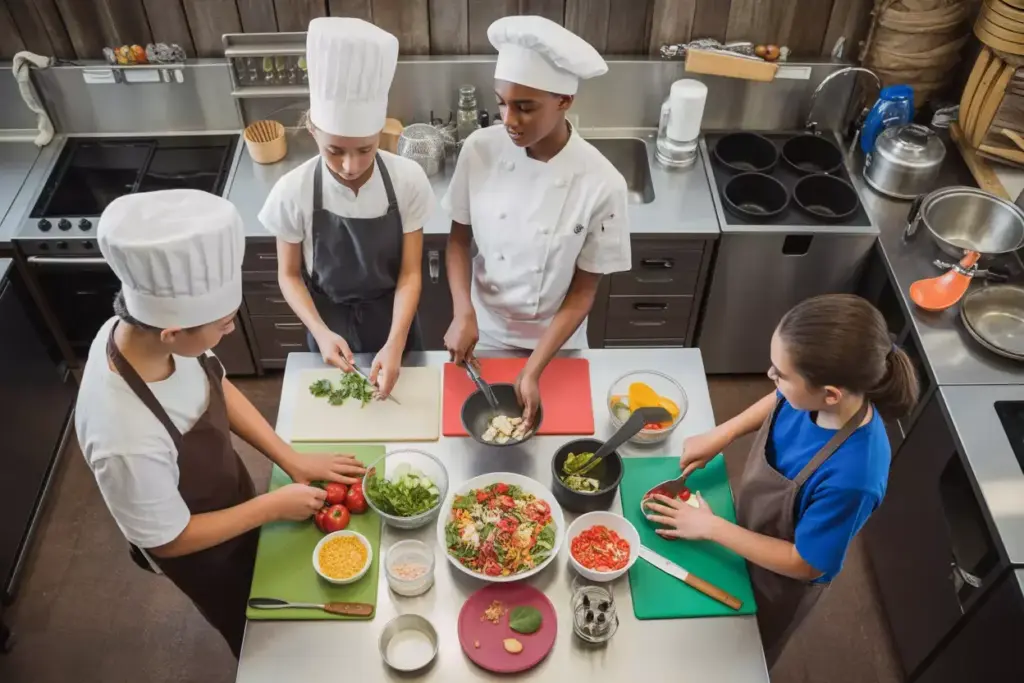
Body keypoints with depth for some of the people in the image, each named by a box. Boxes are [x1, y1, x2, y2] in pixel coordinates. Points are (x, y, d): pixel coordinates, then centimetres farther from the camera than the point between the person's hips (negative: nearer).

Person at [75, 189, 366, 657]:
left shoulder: (141, 330, -27)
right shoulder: (129, 441, -46)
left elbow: (218, 389, -7)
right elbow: (168, 541, -28)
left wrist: (293, 461, -9)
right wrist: (273, 507, -19)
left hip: (228, 502, 6)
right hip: (202, 556, -6)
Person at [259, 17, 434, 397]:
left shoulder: (408, 181, -21)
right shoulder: (293, 193, -21)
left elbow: (409, 274, -17)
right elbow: (289, 275, -8)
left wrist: (394, 344, -29)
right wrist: (320, 332, -23)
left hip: (392, 323, 0)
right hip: (331, 327, 0)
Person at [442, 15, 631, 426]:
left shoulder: (601, 184, -24)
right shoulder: (480, 150, -18)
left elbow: (583, 292, -16)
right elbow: (459, 239, -5)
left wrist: (533, 369, -24)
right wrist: (464, 313, -21)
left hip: (556, 341, -1)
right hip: (484, 332, 2)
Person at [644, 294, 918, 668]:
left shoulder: (851, 478, -45)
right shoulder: (817, 395, -27)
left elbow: (806, 564, -29)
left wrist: (711, 527, -24)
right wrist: (721, 434, -12)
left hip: (779, 583, -5)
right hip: (752, 533, 6)